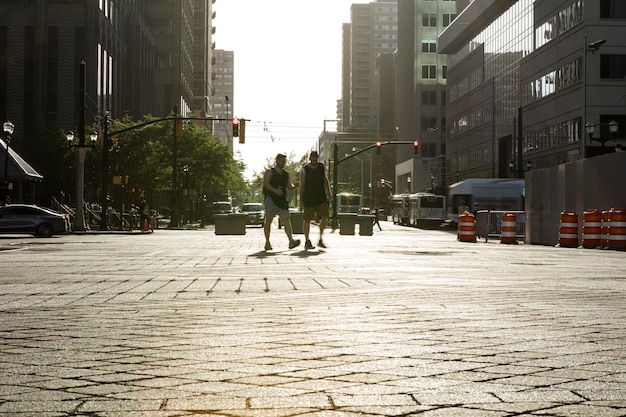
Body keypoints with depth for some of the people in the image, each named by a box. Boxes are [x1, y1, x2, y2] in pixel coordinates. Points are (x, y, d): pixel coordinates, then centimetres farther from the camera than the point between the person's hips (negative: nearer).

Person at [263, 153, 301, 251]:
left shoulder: (286, 174, 17)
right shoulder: (269, 172, 2)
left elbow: (289, 186, 16)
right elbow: (265, 184, -10)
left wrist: (293, 186, -9)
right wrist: (275, 190, -24)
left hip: (282, 199, 4)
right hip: (270, 198, -4)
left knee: (286, 220, -9)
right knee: (268, 220, 1)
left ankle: (291, 241, -20)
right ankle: (267, 243, 9)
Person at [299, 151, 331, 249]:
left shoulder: (321, 167, 9)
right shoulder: (304, 170, -2)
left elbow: (325, 181, 17)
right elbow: (302, 185, 0)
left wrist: (328, 194, 11)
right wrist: (301, 200, -3)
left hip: (321, 198, 3)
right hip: (309, 199, -3)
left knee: (324, 217, -10)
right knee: (307, 220, 3)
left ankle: (320, 240, 1)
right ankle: (307, 242, 14)